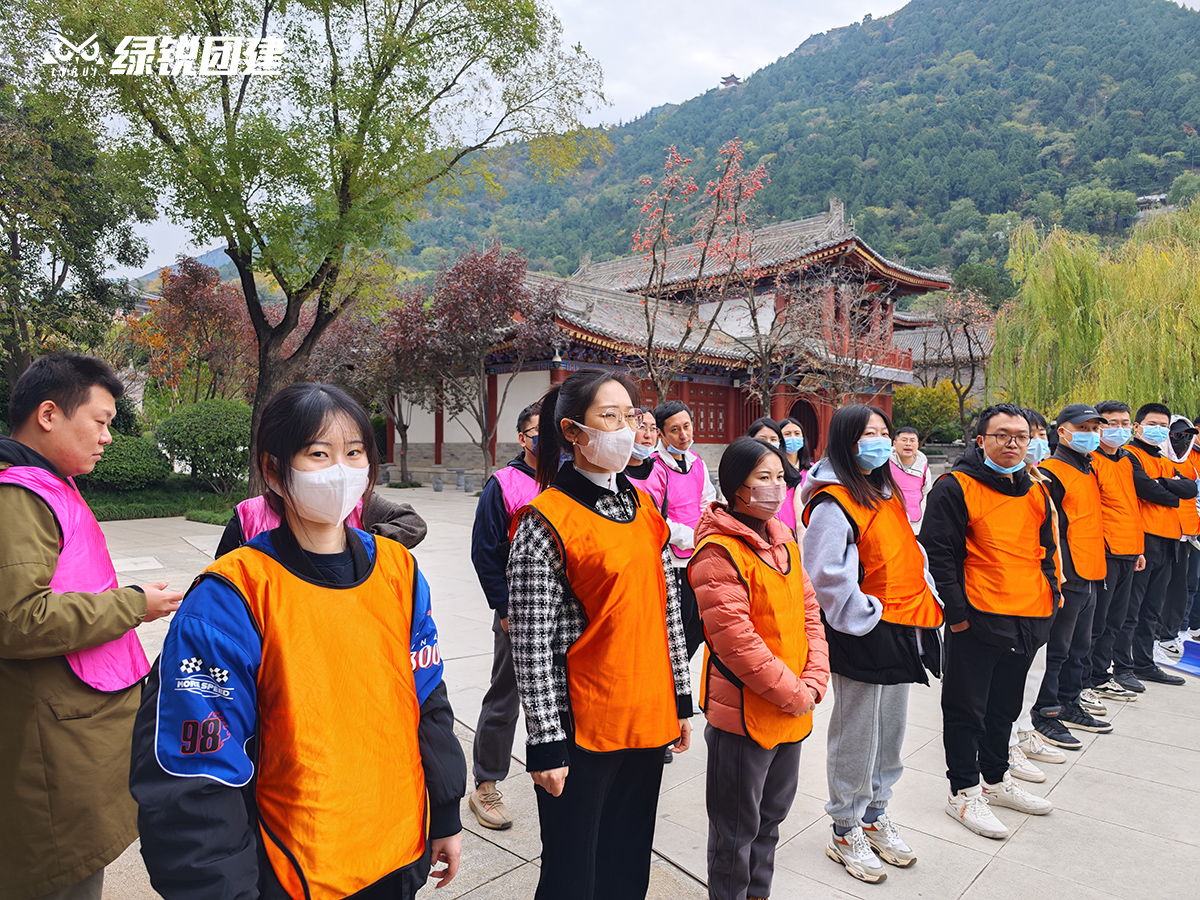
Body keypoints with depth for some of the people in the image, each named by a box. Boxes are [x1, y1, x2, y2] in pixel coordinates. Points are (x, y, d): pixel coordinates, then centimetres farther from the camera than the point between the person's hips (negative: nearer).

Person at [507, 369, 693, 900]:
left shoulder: (644, 507, 7)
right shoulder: (546, 521, -13)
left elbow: (667, 612, 11)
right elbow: (532, 643, -14)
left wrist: (681, 700, 12)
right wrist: (547, 744, -14)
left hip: (648, 719, 6)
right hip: (582, 730, -6)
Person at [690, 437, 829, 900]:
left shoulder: (783, 539, 6)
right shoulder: (717, 552, -20)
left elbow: (808, 610, 9)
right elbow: (735, 640, -23)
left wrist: (814, 681, -3)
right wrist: (793, 693, -16)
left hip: (792, 709, 8)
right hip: (743, 711, -8)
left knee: (772, 814, 24)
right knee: (737, 827, 10)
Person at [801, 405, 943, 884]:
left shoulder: (886, 493, 13)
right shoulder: (833, 502, -17)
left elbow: (911, 553, 21)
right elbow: (828, 576, -24)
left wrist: (928, 601, 11)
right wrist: (867, 618, -18)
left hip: (902, 632, 9)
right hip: (864, 637, -8)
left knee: (891, 732, 19)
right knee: (857, 738, 5)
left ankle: (875, 816, 38)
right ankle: (845, 833, 23)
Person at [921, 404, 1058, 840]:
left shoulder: (1036, 490, 11)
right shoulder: (955, 487, -12)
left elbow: (1047, 547, 22)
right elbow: (938, 552, -15)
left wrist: (1050, 594, 12)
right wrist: (956, 611, -15)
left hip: (1028, 619, 7)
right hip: (978, 620, -7)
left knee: (1005, 704, 21)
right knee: (967, 707, 5)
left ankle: (996, 779, 38)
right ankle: (964, 792, 19)